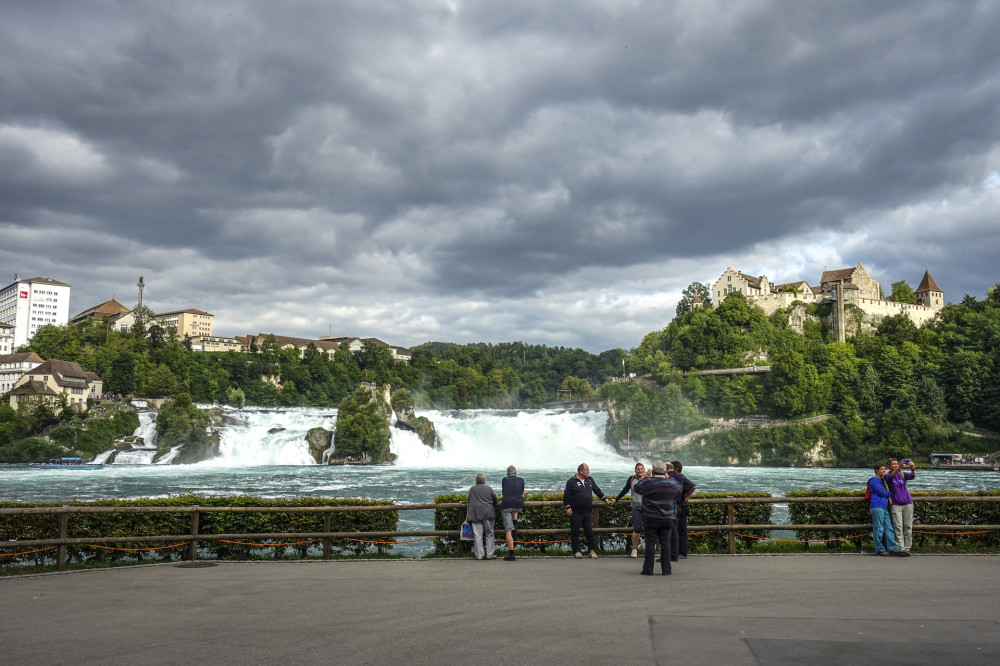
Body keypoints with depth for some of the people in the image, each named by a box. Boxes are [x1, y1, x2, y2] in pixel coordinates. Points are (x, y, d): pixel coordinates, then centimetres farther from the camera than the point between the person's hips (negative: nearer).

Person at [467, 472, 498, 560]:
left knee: (477, 535, 1)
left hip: (475, 514, 1)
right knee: (489, 534, 6)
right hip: (487, 513, -1)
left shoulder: (472, 489, 9)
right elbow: (495, 501, 14)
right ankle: (489, 554, 3)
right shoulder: (489, 488, 8)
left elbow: (469, 501, 17)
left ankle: (479, 555, -1)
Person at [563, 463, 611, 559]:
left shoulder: (590, 480, 12)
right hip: (575, 512, -4)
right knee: (575, 532, 2)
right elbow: (566, 495, -3)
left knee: (589, 531, 3)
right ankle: (576, 551, 10)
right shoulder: (571, 481, -4)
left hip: (588, 512, 4)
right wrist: (568, 507, -9)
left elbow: (597, 490, 26)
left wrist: (604, 498, 26)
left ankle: (592, 550, 8)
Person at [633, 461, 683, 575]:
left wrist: (645, 477, 16)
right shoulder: (672, 484, -1)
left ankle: (648, 569, 5)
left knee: (650, 543, 2)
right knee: (665, 543, 8)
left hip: (651, 518, -2)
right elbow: (681, 489, 19)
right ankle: (666, 569, 9)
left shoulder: (648, 483, -10)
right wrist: (669, 478, 23)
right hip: (667, 519, 2)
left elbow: (636, 487, 5)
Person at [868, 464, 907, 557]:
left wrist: (889, 497, 4)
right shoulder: (874, 480, -4)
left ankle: (893, 548, 2)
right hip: (877, 506, -9)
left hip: (884, 507, 9)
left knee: (888, 528, 4)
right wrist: (889, 495, 5)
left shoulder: (882, 480, 24)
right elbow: (880, 491, -11)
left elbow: (885, 491, 25)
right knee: (878, 529, -6)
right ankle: (879, 550, -1)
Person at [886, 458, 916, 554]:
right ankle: (900, 548, -9)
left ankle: (907, 548, 8)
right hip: (895, 505, -3)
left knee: (908, 526, 3)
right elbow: (891, 476, -21)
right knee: (898, 527, -8)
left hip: (907, 503, 3)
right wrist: (899, 468, -40)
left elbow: (912, 476, -11)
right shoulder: (888, 476, 2)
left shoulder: (903, 474, 9)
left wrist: (912, 469, -34)